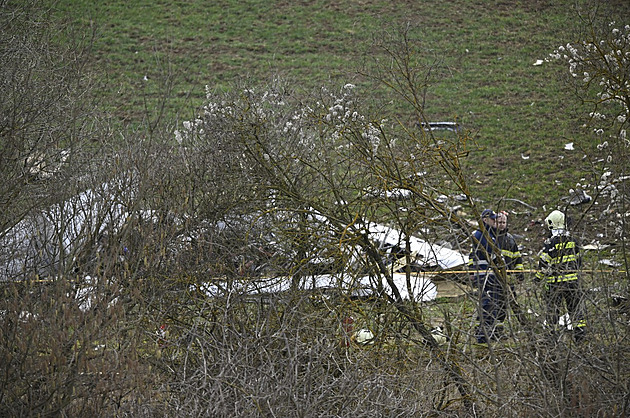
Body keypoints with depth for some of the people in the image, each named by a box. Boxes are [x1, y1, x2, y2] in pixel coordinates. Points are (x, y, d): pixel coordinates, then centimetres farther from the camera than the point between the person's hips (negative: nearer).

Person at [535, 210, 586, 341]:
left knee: (552, 307, 6)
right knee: (575, 306, 9)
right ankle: (579, 331, 7)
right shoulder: (573, 240, 5)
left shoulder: (551, 242, -12)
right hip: (572, 279, 4)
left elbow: (544, 262, -10)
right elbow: (578, 260, 14)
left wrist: (539, 276, 3)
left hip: (555, 281, -4)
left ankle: (551, 331, 9)